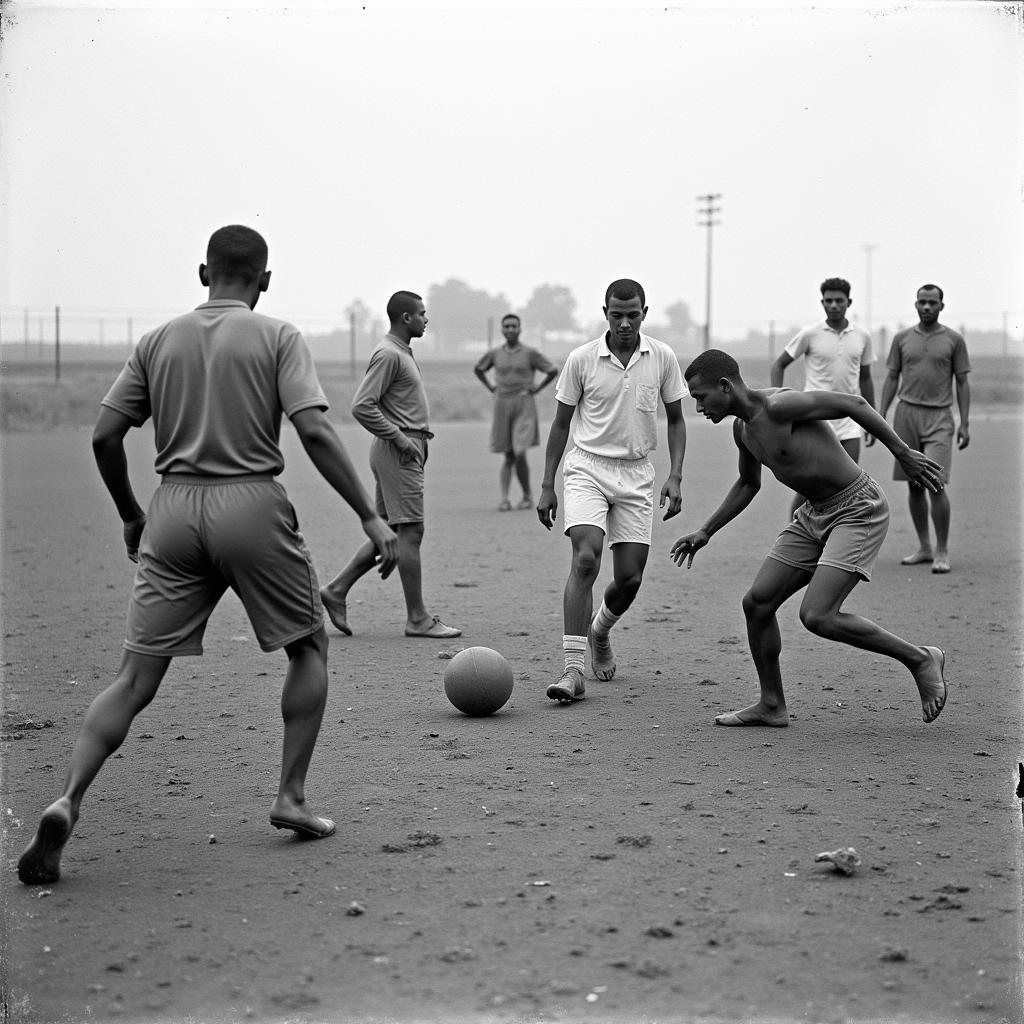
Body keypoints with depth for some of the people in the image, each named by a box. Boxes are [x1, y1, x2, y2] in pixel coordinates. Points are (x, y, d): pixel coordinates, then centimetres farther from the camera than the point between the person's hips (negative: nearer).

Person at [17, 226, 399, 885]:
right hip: (251, 505, -3)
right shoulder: (278, 338, 2)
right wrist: (371, 517, -9)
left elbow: (105, 437, 9)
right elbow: (315, 433, -10)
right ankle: (291, 796, 14)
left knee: (136, 677, 4)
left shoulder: (158, 342, 12)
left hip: (173, 510, 3)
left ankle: (67, 802, -12)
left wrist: (131, 515, 22)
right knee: (309, 647, 18)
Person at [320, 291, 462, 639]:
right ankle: (417, 618, -4)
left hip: (407, 448, 10)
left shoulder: (402, 352, 19)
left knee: (389, 531, 12)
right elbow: (361, 406, -21)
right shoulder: (388, 354, -13)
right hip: (398, 451, -10)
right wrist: (399, 438, -18)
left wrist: (419, 436, 16)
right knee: (410, 532, -7)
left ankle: (337, 589, 16)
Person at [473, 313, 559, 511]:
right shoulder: (495, 354, 7)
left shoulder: (530, 353, -1)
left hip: (524, 407, -3)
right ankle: (504, 498, 0)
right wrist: (491, 388, 13)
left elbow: (553, 371, 4)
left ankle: (527, 495, 5)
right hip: (502, 406, 3)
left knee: (519, 454, -13)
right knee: (508, 457, 3)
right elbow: (478, 369, 24)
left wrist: (537, 388, 1)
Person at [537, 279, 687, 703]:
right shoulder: (581, 359, -4)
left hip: (636, 475, 2)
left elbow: (675, 419, 11)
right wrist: (547, 486, 3)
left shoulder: (662, 358, 1)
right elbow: (561, 423, 5)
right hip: (587, 469, -2)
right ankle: (573, 670, -21)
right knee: (585, 559, -21)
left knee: (630, 578, 1)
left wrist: (675, 476, -1)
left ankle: (599, 632, 35)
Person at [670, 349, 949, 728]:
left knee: (817, 617, -19)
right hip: (815, 514, 9)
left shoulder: (779, 406, -22)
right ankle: (772, 705, 17)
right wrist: (705, 533, 22)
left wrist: (904, 454, -17)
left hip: (859, 511, -9)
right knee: (756, 603, 3)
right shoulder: (742, 427, 7)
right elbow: (747, 484, 25)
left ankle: (919, 659, -2)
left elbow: (854, 403, -18)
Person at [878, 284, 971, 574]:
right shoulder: (902, 338, 9)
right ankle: (924, 548, 16)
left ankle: (942, 551, -4)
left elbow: (962, 383, 4)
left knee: (935, 483, -13)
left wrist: (965, 424, -2)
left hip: (939, 418, -3)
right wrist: (880, 416, 4)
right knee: (914, 485, 6)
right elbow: (892, 378, 11)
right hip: (906, 414, 3)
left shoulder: (954, 340, 3)